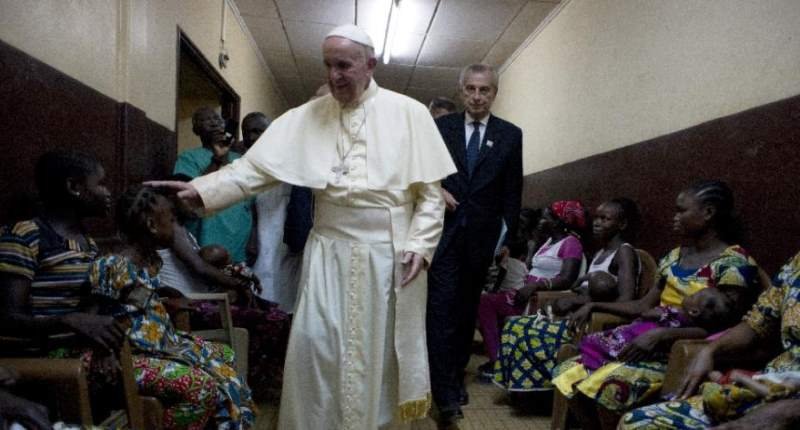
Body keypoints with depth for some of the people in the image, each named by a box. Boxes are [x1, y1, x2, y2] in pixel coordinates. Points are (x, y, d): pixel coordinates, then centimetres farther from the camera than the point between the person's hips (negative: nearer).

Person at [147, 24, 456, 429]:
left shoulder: (408, 113, -1)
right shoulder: (307, 116, 4)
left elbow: (431, 190, -1)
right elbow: (258, 166, -3)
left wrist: (420, 243, -10)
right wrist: (201, 189, -15)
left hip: (390, 253, -1)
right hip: (330, 251, 2)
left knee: (381, 346, 8)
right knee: (315, 343, 0)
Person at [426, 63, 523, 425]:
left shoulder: (510, 134, 5)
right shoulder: (440, 127, 4)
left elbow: (512, 191, 5)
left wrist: (507, 238, 0)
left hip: (480, 237, 2)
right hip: (444, 232, -1)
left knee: (466, 311, 12)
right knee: (441, 310, -7)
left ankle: (456, 377, 27)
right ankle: (446, 394, -5)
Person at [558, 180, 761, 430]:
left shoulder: (733, 263, -8)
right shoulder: (675, 256, 14)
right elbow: (644, 306, 17)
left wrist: (661, 334, -27)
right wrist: (594, 306, 7)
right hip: (653, 346, 7)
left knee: (609, 384, -32)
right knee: (570, 373, -10)